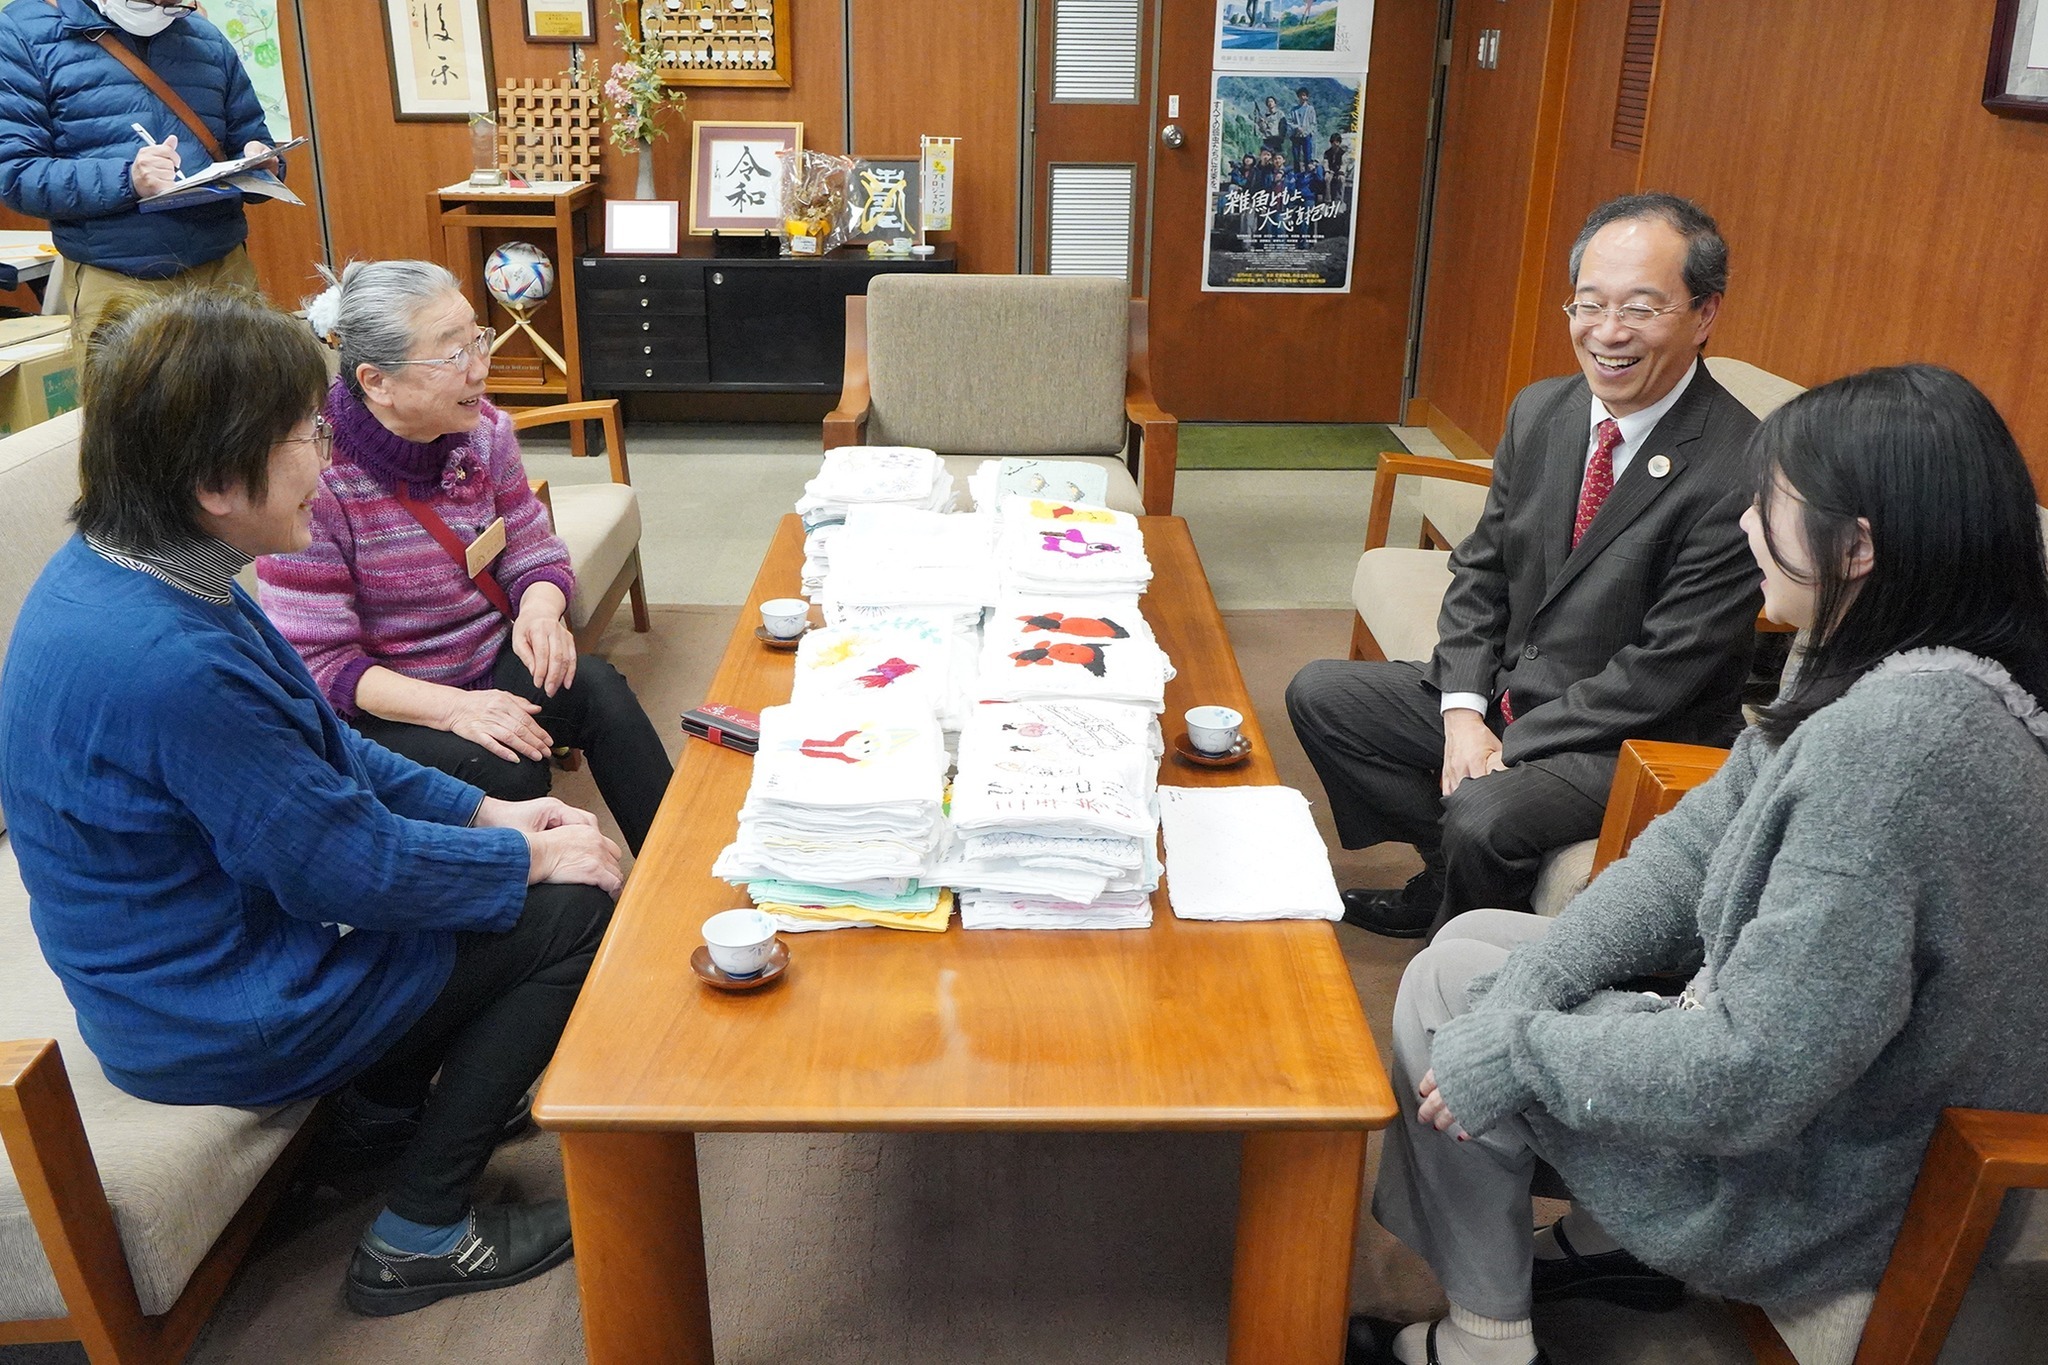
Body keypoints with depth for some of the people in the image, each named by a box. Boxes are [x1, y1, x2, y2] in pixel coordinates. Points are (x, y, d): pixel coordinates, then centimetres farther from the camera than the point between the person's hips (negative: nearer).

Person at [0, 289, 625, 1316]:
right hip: (218, 1019, -9)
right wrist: (531, 858, -11)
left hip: (187, 950, 9)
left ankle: (385, 1103, 29)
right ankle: (417, 1238, 6)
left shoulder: (111, 569, -4)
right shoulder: (168, 659, -35)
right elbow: (346, 869, -25)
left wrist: (481, 812, 3)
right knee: (576, 910, -6)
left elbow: (317, 750, 7)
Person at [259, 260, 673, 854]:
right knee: (504, 772, -30)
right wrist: (453, 707, -32)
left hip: (491, 663, 5)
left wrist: (540, 611, -21)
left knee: (599, 690, -23)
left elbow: (534, 552, 5)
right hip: (379, 707, -5)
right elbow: (319, 663, -19)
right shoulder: (314, 478, -21)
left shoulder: (484, 429, -4)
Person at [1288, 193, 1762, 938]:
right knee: (1318, 693, 3)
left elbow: (1664, 670, -21)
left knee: (1483, 817, -32)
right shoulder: (1539, 410, 1)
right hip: (1503, 693, 8)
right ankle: (1454, 876, 11)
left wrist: (1503, 751, -19)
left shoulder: (1740, 470, -22)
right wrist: (1463, 714, -7)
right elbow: (1480, 570, 7)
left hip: (1631, 744, -7)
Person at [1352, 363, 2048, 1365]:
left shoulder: (1894, 740, -34)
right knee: (1472, 948, 12)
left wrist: (1510, 1046, -20)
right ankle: (1610, 1244, 26)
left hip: (1813, 1182, -9)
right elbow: (1690, 852, 0)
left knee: (1439, 996, -1)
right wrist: (1518, 989, -9)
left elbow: (1752, 1074, -33)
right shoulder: (1879, 673, -4)